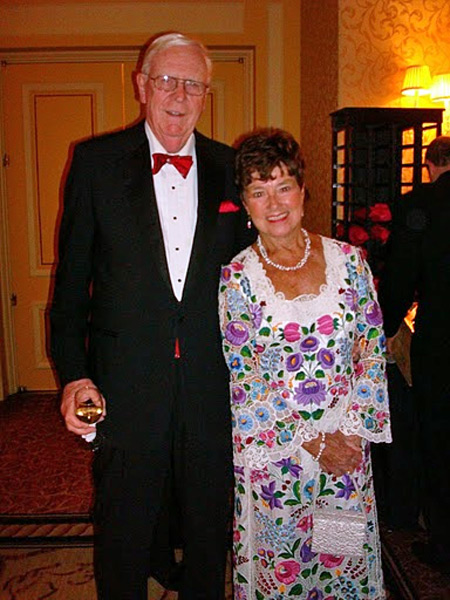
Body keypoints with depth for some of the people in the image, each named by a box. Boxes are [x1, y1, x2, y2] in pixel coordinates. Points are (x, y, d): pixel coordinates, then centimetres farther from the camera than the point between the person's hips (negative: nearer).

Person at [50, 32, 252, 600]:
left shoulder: (230, 168, 3)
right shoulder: (96, 160, -2)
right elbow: (72, 278, -2)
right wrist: (72, 374, -8)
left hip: (212, 385, 2)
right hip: (126, 386, -1)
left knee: (210, 524, 19)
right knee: (125, 524, 16)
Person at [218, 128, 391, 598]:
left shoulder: (348, 260, -1)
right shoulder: (236, 277, -8)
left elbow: (372, 353, 2)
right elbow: (240, 383, -8)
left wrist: (355, 431, -7)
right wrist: (309, 443, -11)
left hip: (347, 445, 2)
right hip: (272, 453, -2)